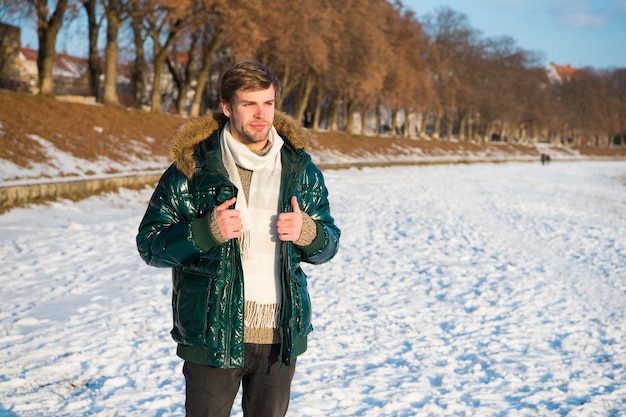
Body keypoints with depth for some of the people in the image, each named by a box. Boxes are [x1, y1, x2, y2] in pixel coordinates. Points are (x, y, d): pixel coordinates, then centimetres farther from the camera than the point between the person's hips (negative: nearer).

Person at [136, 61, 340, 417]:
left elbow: (329, 243, 11)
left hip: (281, 335, 3)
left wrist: (309, 233, -13)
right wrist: (205, 233, -21)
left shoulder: (301, 170, 4)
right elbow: (149, 243, -4)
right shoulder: (193, 167, -5)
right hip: (212, 336, -3)